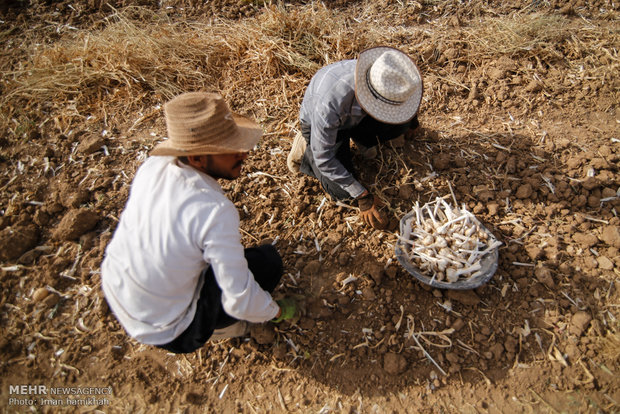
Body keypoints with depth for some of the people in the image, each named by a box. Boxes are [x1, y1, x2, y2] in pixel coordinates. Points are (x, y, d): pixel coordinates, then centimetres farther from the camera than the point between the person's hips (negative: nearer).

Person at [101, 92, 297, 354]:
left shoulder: (153, 165, -13)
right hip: (161, 330, -6)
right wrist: (278, 311, -5)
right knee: (268, 260, -5)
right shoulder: (216, 213, -34)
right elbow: (239, 302, -26)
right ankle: (218, 325, 14)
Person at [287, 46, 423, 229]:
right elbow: (323, 157, -32)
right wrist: (362, 197, -29)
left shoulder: (385, 75, -28)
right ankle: (305, 149, 7)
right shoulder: (330, 101, -44)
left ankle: (360, 137, 10)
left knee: (404, 121, -17)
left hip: (357, 116, 5)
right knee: (342, 194, -13)